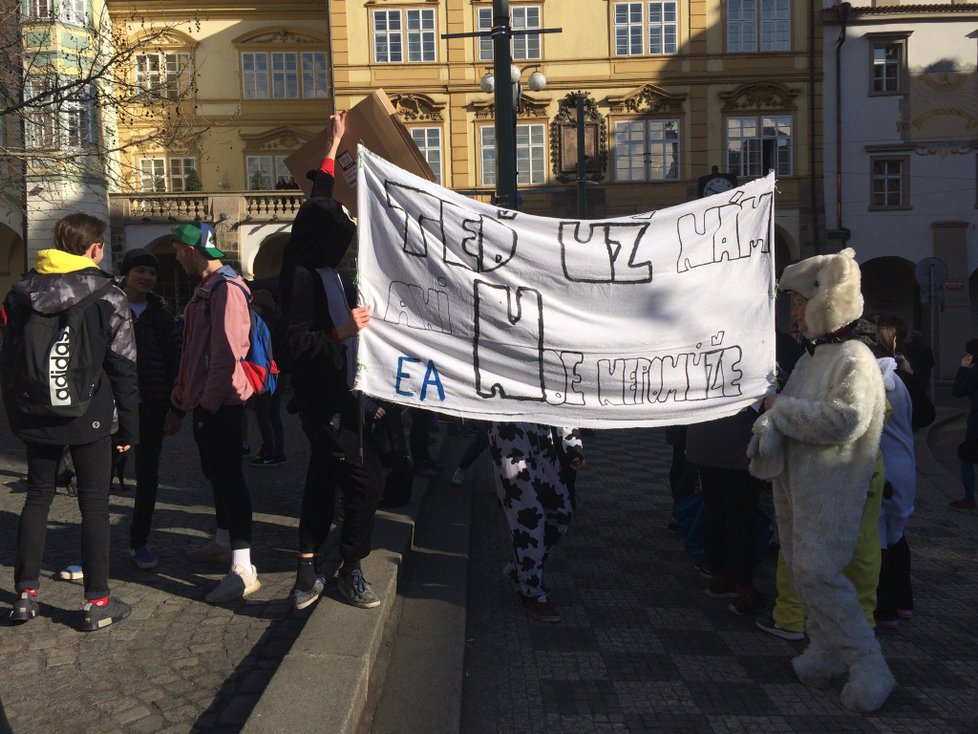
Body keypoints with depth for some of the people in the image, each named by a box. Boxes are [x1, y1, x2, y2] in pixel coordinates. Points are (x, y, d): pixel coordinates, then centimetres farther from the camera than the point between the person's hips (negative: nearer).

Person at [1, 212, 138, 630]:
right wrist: (128, 425, -2)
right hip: (89, 419, -4)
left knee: (37, 498, 16)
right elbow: (123, 366, -8)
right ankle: (97, 603, 7)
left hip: (35, 418, 4)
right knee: (94, 505, 3)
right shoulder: (107, 295, -8)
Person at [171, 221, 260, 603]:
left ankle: (243, 569, -9)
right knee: (215, 471, 20)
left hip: (220, 402, -11)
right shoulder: (206, 288, 17)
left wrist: (209, 400, -21)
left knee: (228, 477, -11)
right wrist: (183, 386, 20)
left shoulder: (226, 289, -17)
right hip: (203, 399, 11)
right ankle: (223, 541, 37)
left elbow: (227, 353, -23)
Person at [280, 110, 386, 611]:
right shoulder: (304, 277, -16)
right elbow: (297, 343, -21)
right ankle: (351, 570, 11)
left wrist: (334, 145, 31)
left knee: (324, 481, 13)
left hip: (338, 397, 10)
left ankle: (307, 577, 22)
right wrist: (342, 332, -32)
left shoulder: (320, 270, 9)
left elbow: (320, 199, 23)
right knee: (365, 479, -5)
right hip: (326, 403, -10)